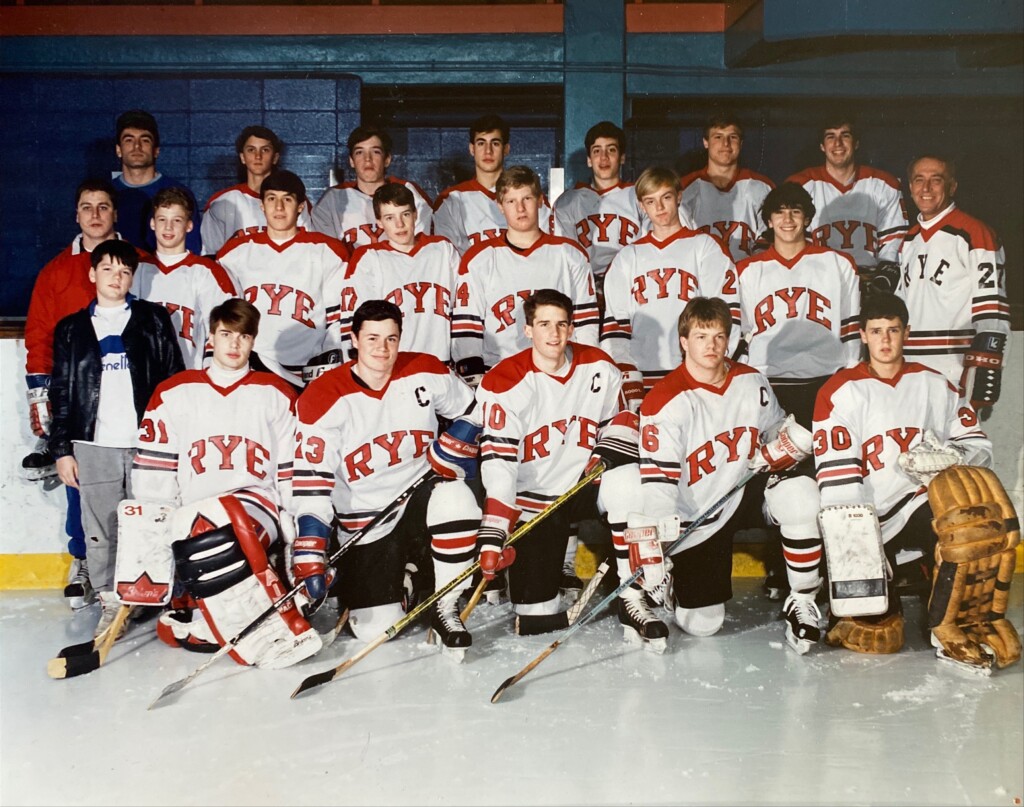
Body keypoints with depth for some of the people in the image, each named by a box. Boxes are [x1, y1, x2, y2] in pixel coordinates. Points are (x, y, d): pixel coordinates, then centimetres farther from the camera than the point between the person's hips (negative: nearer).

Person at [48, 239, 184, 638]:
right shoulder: (71, 329, 12)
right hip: (94, 445, 2)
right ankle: (111, 602, 15)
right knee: (100, 530, 4)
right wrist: (62, 448, 6)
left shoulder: (154, 319, 8)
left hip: (147, 442, -1)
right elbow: (61, 393, 12)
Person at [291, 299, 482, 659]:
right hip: (364, 522, -1)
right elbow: (312, 482, -16)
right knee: (375, 630, -8)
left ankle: (445, 608, -11)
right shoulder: (324, 398, -14)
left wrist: (450, 454, -8)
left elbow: (470, 411, 11)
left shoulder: (426, 373, -7)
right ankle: (404, 579, 28)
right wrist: (309, 556, -23)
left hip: (421, 494, 1)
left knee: (456, 501, -35)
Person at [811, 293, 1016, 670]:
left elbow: (979, 447, 7)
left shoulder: (935, 385, 12)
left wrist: (947, 455, -16)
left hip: (931, 505, 2)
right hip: (870, 522, -2)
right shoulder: (840, 392, -1)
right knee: (873, 636, -13)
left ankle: (955, 626, -21)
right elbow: (836, 476, -9)